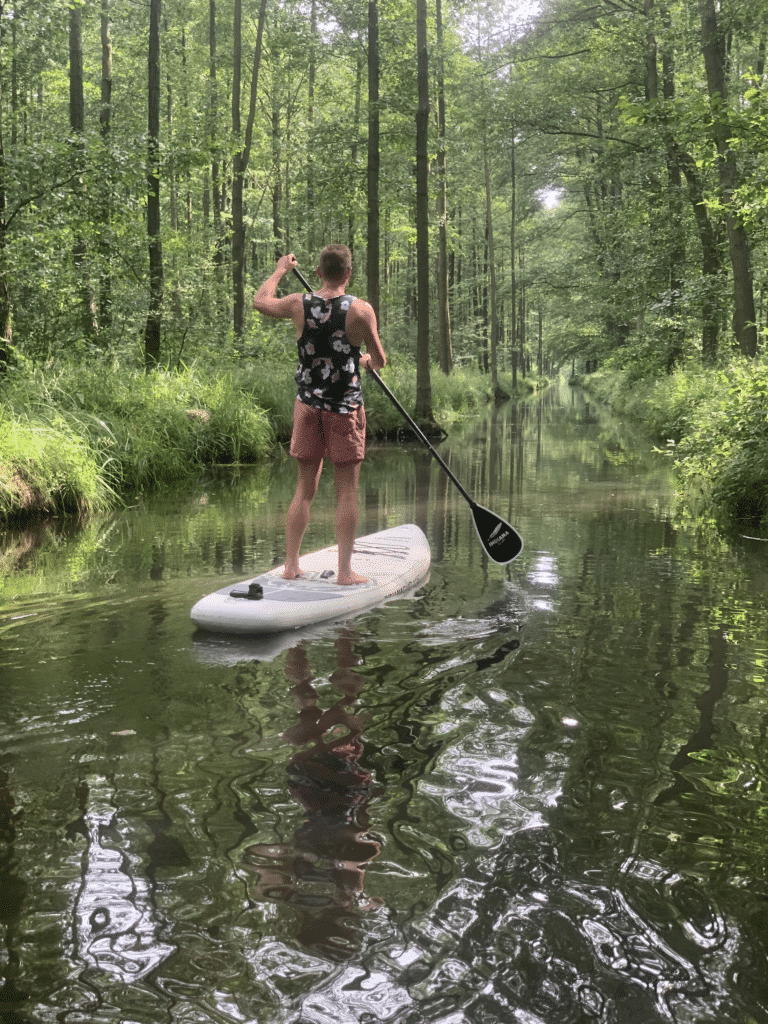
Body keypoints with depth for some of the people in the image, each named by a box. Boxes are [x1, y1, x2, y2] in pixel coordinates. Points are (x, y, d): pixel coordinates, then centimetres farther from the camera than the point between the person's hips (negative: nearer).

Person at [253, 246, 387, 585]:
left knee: (305, 487, 13)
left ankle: (291, 565, 15)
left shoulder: (299, 305, -3)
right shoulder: (361, 310, -11)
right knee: (347, 490, 3)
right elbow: (380, 361, -2)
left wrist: (280, 270, 33)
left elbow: (260, 301, 17)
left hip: (308, 405, 3)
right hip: (346, 408, -3)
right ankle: (345, 570, 4)